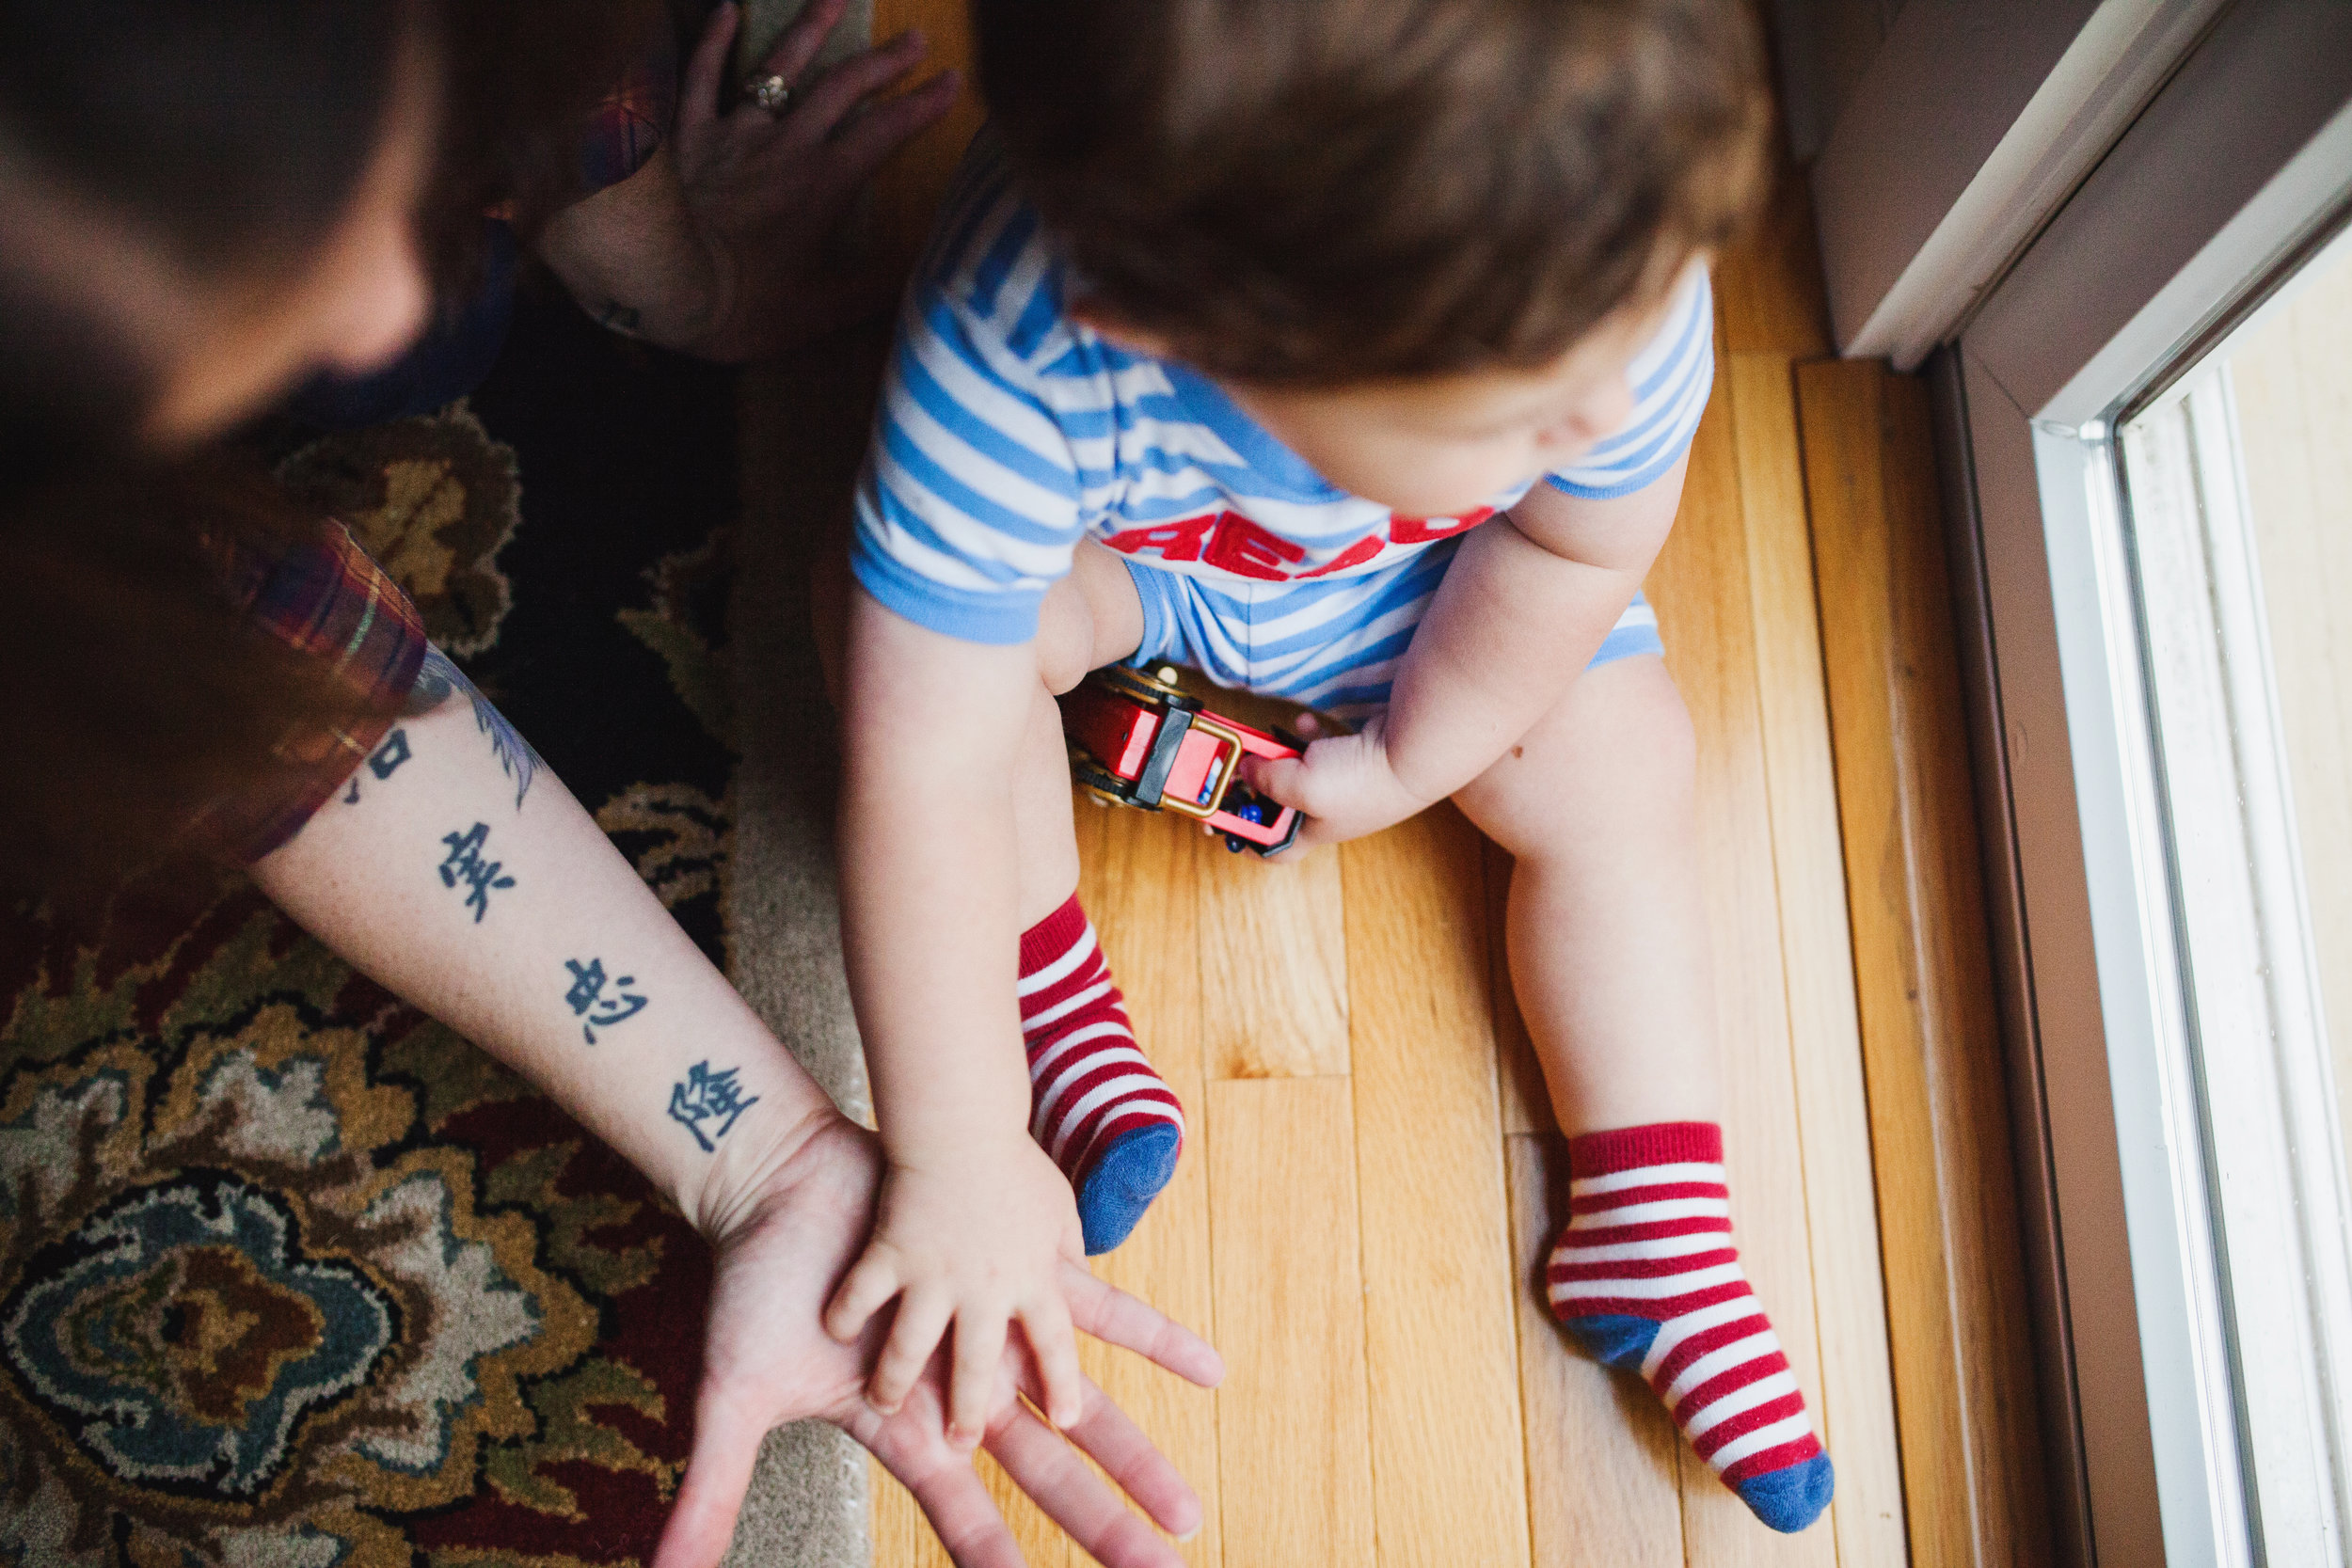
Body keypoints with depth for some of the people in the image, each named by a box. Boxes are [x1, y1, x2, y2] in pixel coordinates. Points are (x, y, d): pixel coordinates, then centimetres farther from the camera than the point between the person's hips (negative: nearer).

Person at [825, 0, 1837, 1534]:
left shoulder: (1614, 265, -38)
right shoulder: (1011, 353, -47)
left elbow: (1583, 545, -16)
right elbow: (927, 777, -42)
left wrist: (1413, 762, -8)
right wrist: (959, 1162, -36)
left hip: (1419, 580, 3)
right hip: (1119, 548, -2)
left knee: (1617, 772, -6)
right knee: (910, 612, -29)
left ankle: (1654, 1232, 9)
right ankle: (1056, 994, -8)